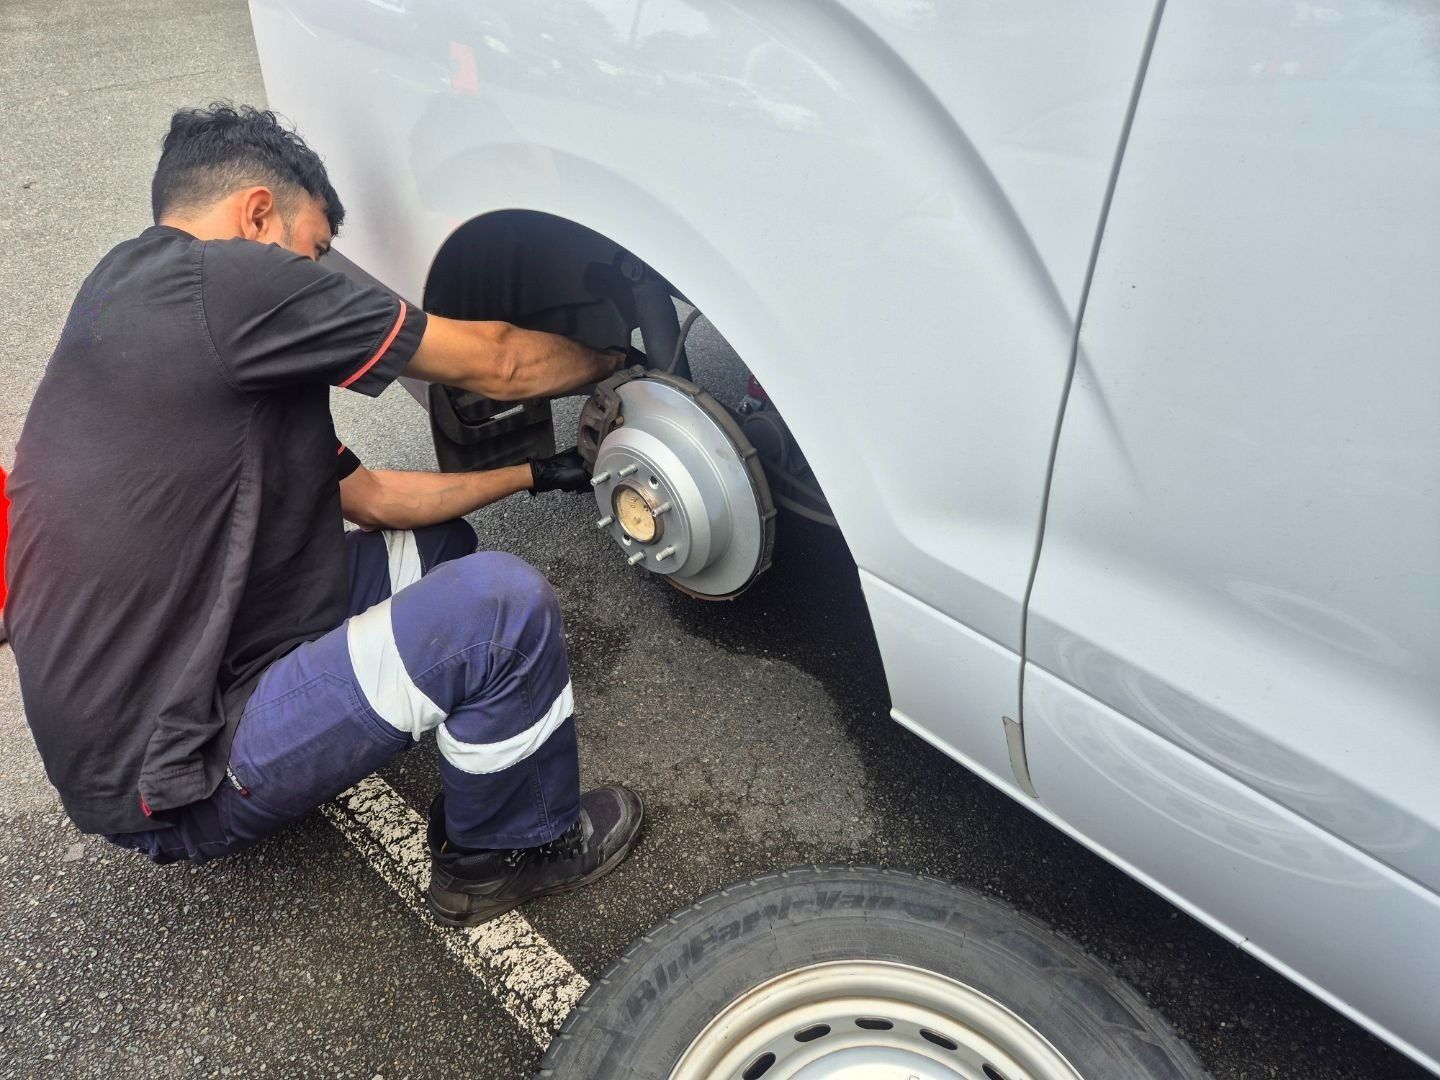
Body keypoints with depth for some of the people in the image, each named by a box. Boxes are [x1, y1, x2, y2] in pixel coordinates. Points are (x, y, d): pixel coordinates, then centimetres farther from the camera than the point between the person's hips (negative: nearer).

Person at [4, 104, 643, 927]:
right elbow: (494, 364, -9)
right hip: (168, 785, -10)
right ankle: (510, 853, 4)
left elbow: (367, 494, 15)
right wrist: (613, 359, 9)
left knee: (436, 547, 15)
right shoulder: (217, 281, -17)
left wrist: (537, 472, 16)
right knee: (503, 604, -22)